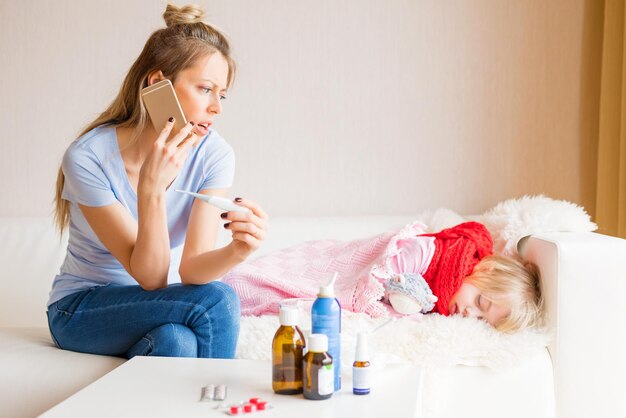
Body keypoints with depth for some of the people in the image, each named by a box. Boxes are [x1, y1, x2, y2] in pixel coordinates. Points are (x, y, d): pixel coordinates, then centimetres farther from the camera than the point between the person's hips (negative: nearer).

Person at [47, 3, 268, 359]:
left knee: (176, 340, -33)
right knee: (217, 300, -27)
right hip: (82, 309, -3)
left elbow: (191, 268, -20)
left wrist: (238, 250, -41)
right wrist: (152, 188, -38)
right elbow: (150, 277, -24)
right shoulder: (89, 157, -23)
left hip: (153, 306, 3)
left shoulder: (213, 155, -14)